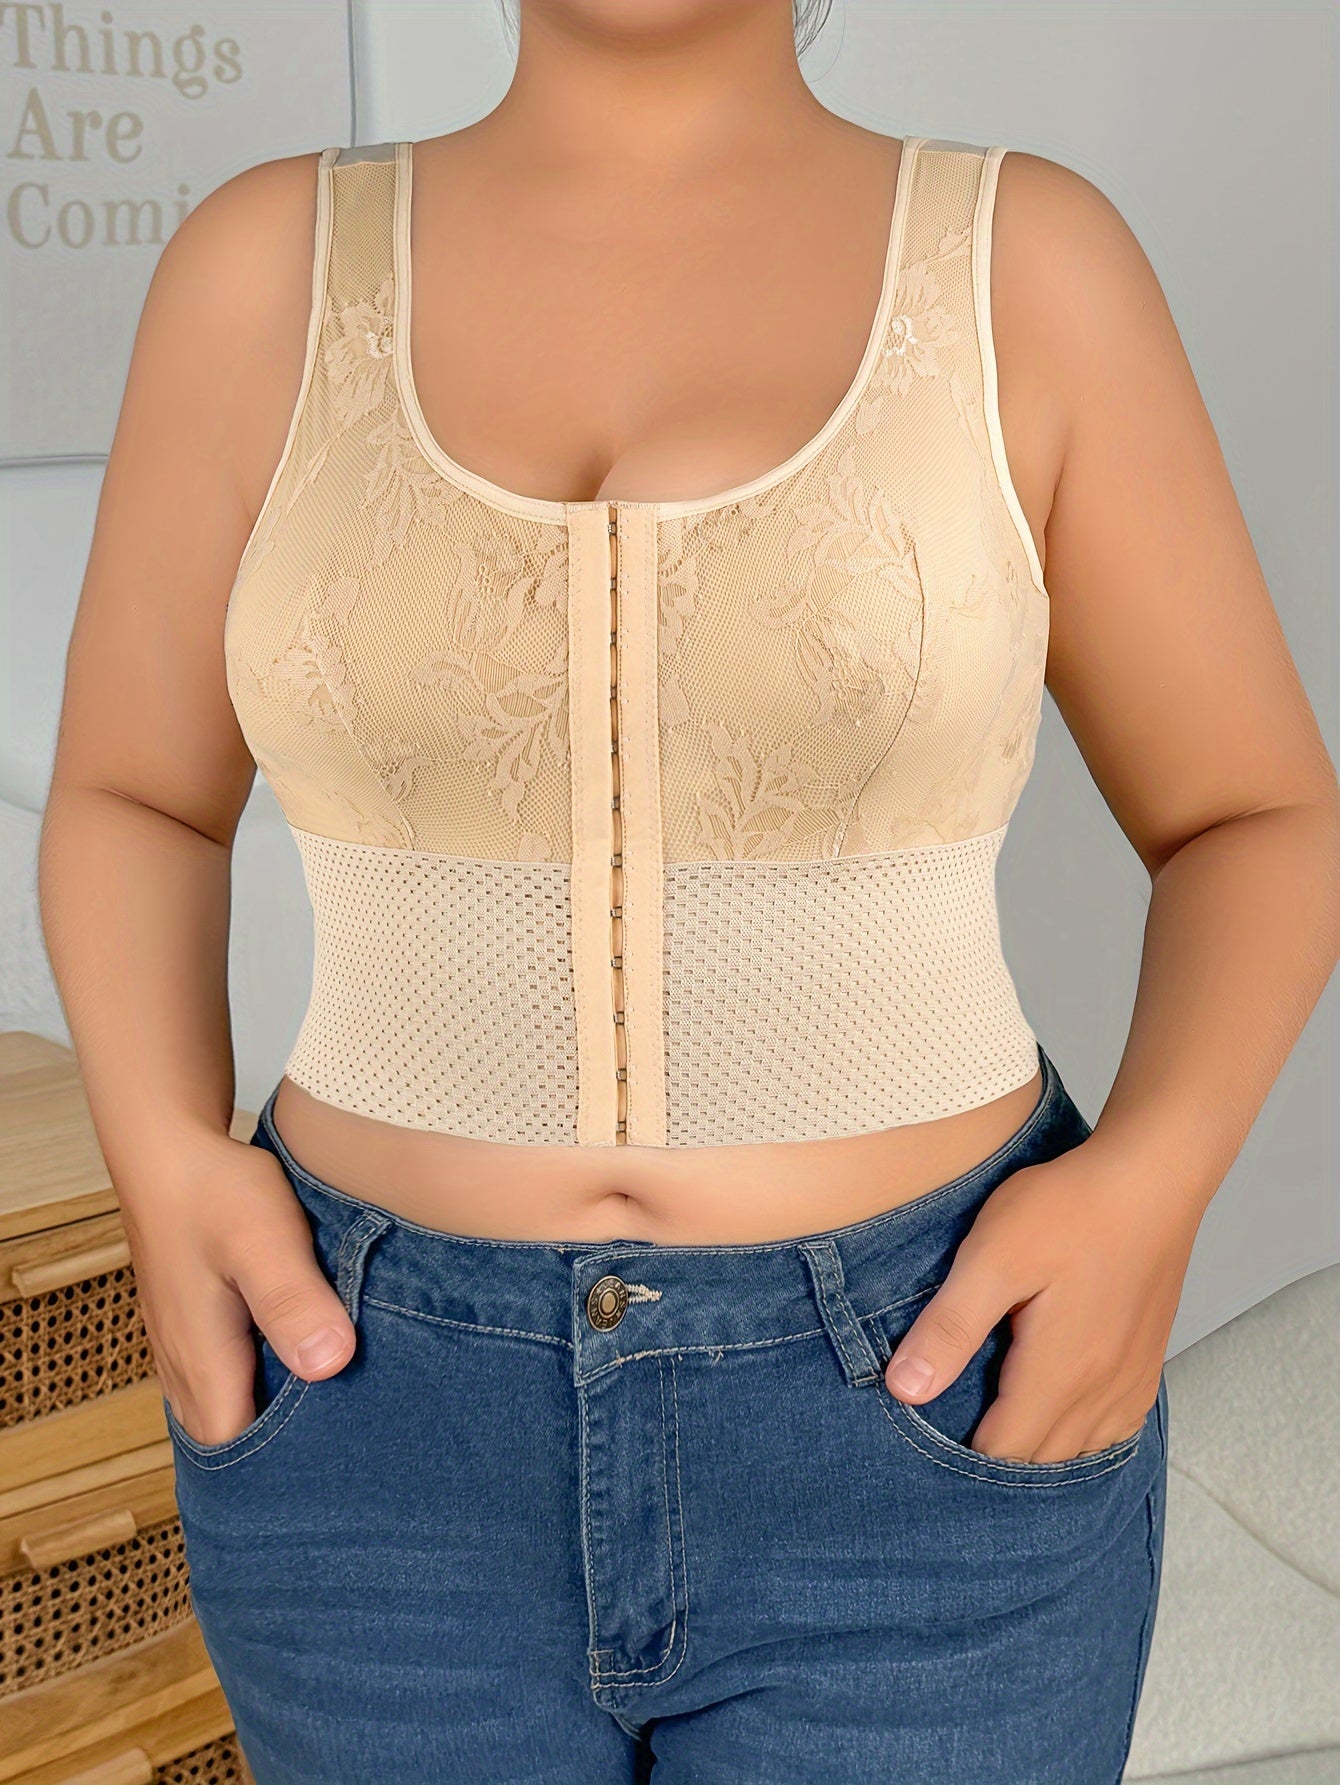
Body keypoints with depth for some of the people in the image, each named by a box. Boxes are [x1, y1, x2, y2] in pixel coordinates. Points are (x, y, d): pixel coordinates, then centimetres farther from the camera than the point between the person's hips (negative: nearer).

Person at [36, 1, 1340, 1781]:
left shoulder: (1028, 268, -3)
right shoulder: (272, 270, 1)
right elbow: (132, 806, 9)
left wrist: (1147, 1192, -14)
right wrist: (169, 1171, -8)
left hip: (919, 1437, -1)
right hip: (404, 1432, 2)